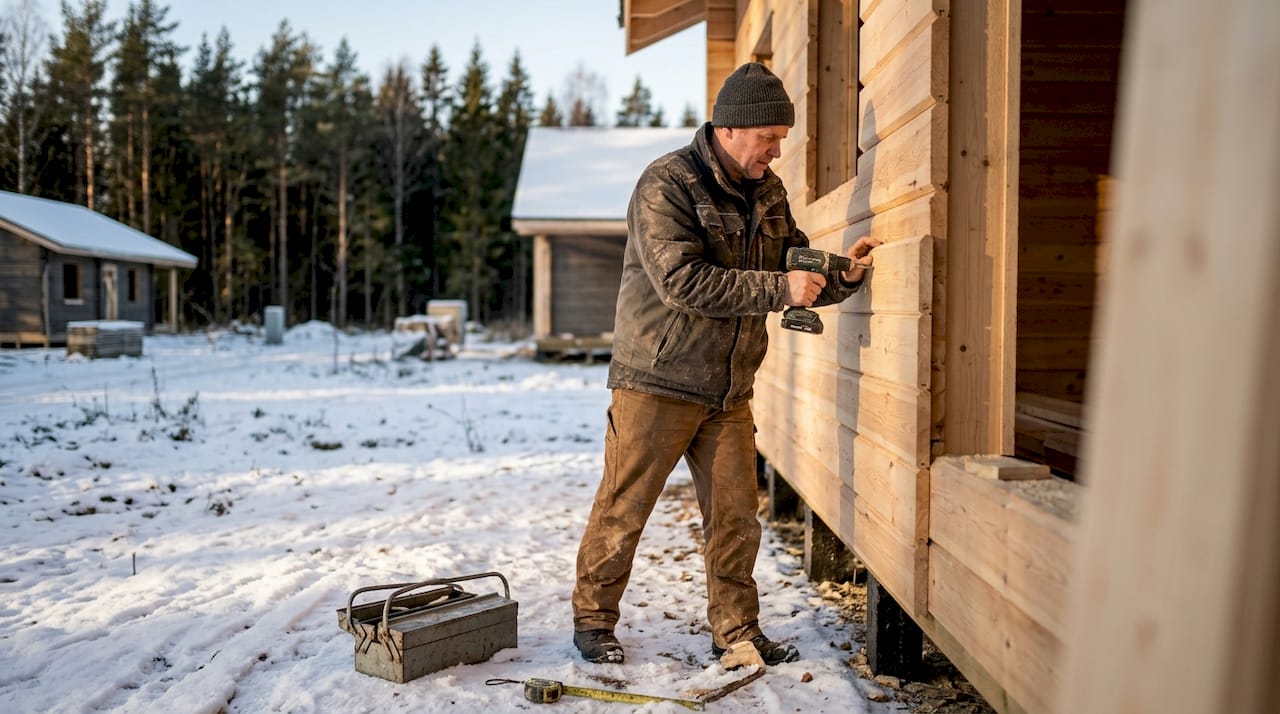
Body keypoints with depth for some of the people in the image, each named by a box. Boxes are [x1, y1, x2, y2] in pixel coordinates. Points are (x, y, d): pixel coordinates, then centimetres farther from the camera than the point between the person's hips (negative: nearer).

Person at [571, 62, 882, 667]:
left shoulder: (768, 192, 11)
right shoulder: (666, 184, -13)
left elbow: (794, 271, 15)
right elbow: (683, 282, -24)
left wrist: (839, 274, -6)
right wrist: (778, 288, -24)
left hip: (730, 391, 6)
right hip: (659, 383, -6)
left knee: (735, 516, 7)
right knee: (622, 510, 4)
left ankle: (736, 631, 22)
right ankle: (593, 619, 21)